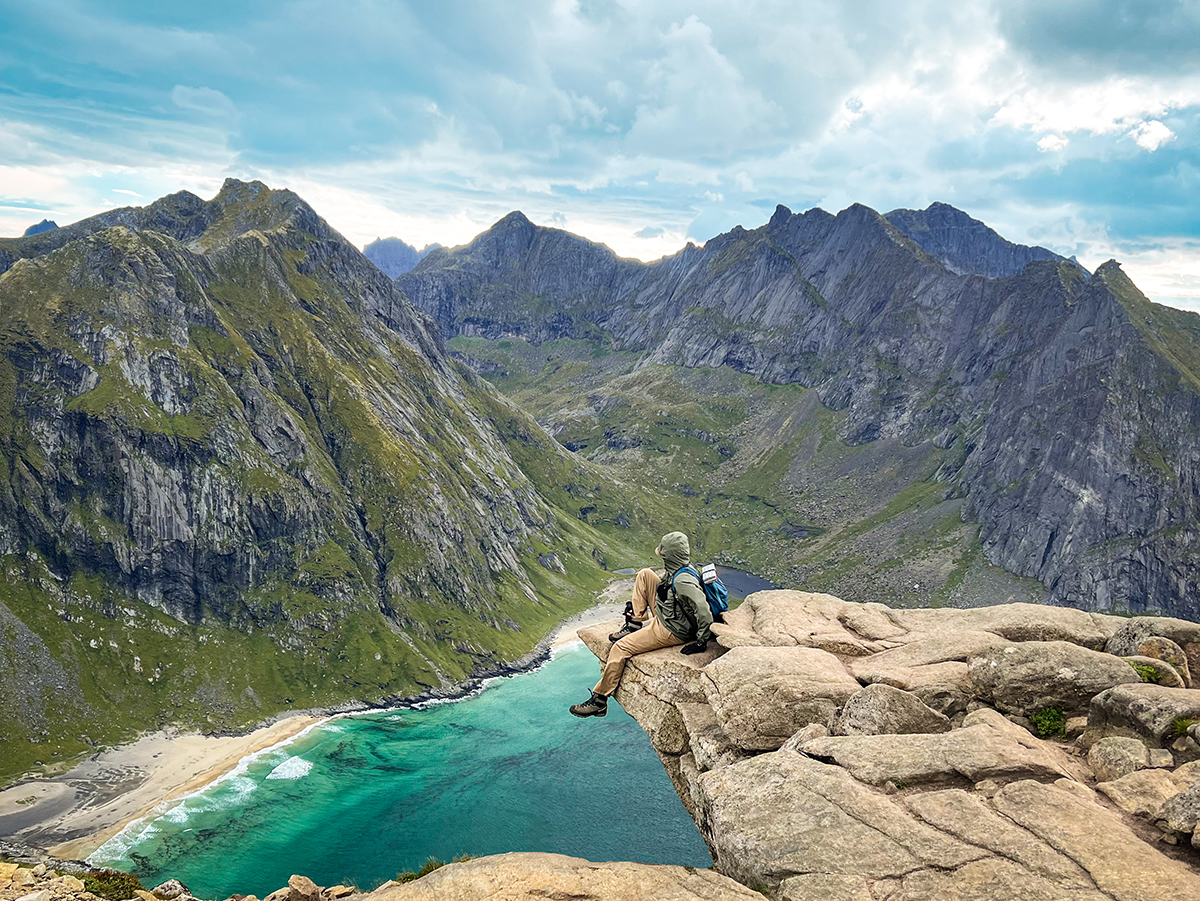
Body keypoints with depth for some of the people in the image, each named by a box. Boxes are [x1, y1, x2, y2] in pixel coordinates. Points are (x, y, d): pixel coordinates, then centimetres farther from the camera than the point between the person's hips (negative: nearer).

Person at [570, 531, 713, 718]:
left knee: (620, 648, -11)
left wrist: (701, 642, -23)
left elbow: (705, 615, -35)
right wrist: (636, 607, 19)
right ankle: (635, 625, 15)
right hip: (663, 616, 10)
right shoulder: (675, 571, -4)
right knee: (645, 575, 8)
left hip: (670, 631, -10)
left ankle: (599, 701, 0)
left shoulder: (684, 582, -33)